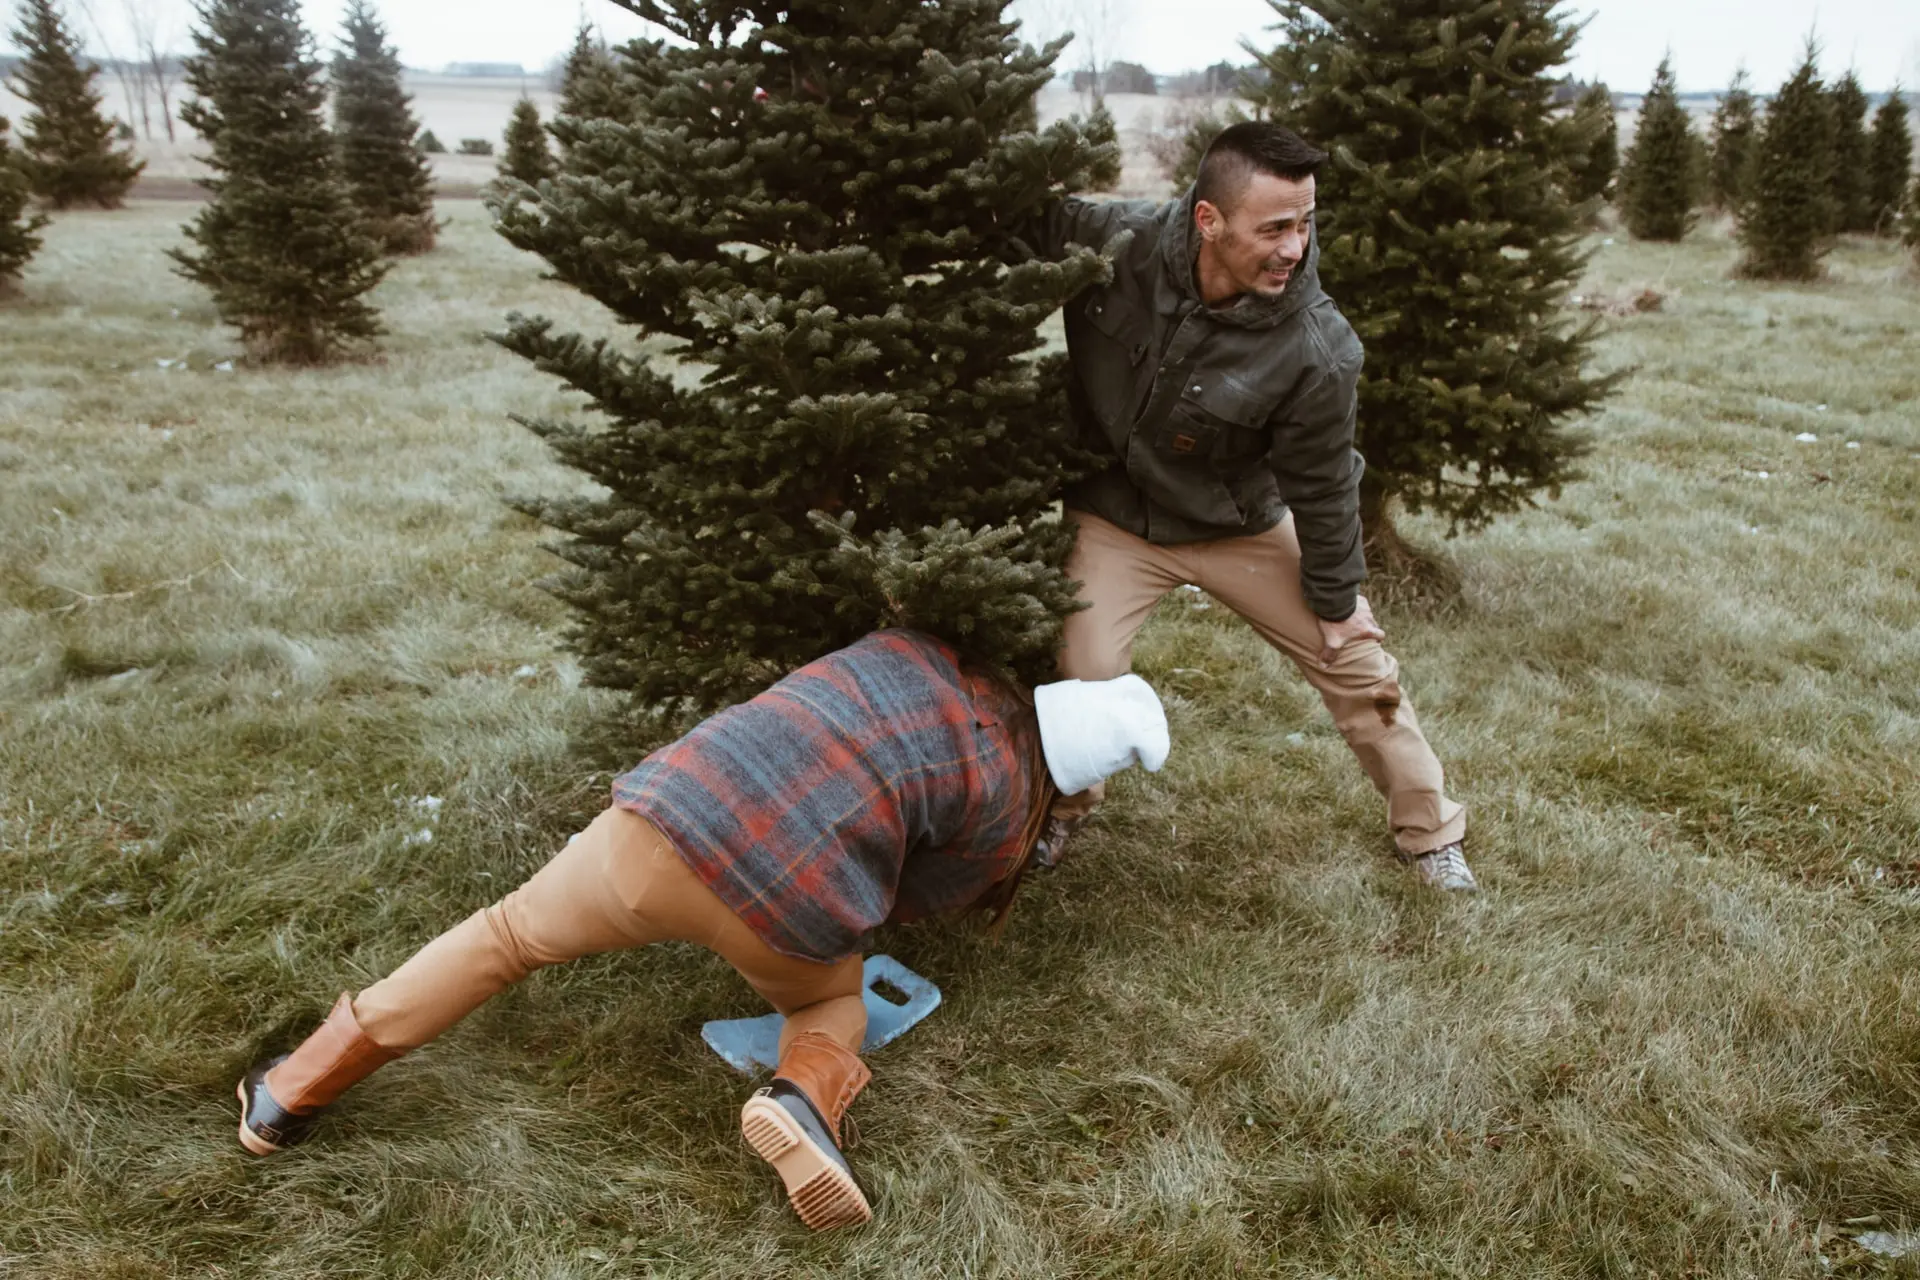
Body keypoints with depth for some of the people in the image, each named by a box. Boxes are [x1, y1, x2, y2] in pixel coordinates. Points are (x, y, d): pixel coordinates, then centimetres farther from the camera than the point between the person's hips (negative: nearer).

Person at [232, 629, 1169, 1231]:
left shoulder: (908, 651, 15)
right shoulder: (1008, 805, 7)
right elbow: (921, 898, 21)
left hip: (662, 825, 3)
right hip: (787, 915, -2)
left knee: (509, 935, 25)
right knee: (833, 1002, 31)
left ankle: (294, 1093, 29)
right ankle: (804, 1096, -2)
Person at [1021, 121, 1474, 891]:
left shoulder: (1315, 350, -27)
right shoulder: (1116, 241, -24)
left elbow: (1321, 487, -14)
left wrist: (1334, 603, -4)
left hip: (1242, 525, 0)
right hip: (1113, 518, 0)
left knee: (1355, 662, 6)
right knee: (1079, 678, -10)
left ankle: (1428, 829, 29)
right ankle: (1062, 807, 25)